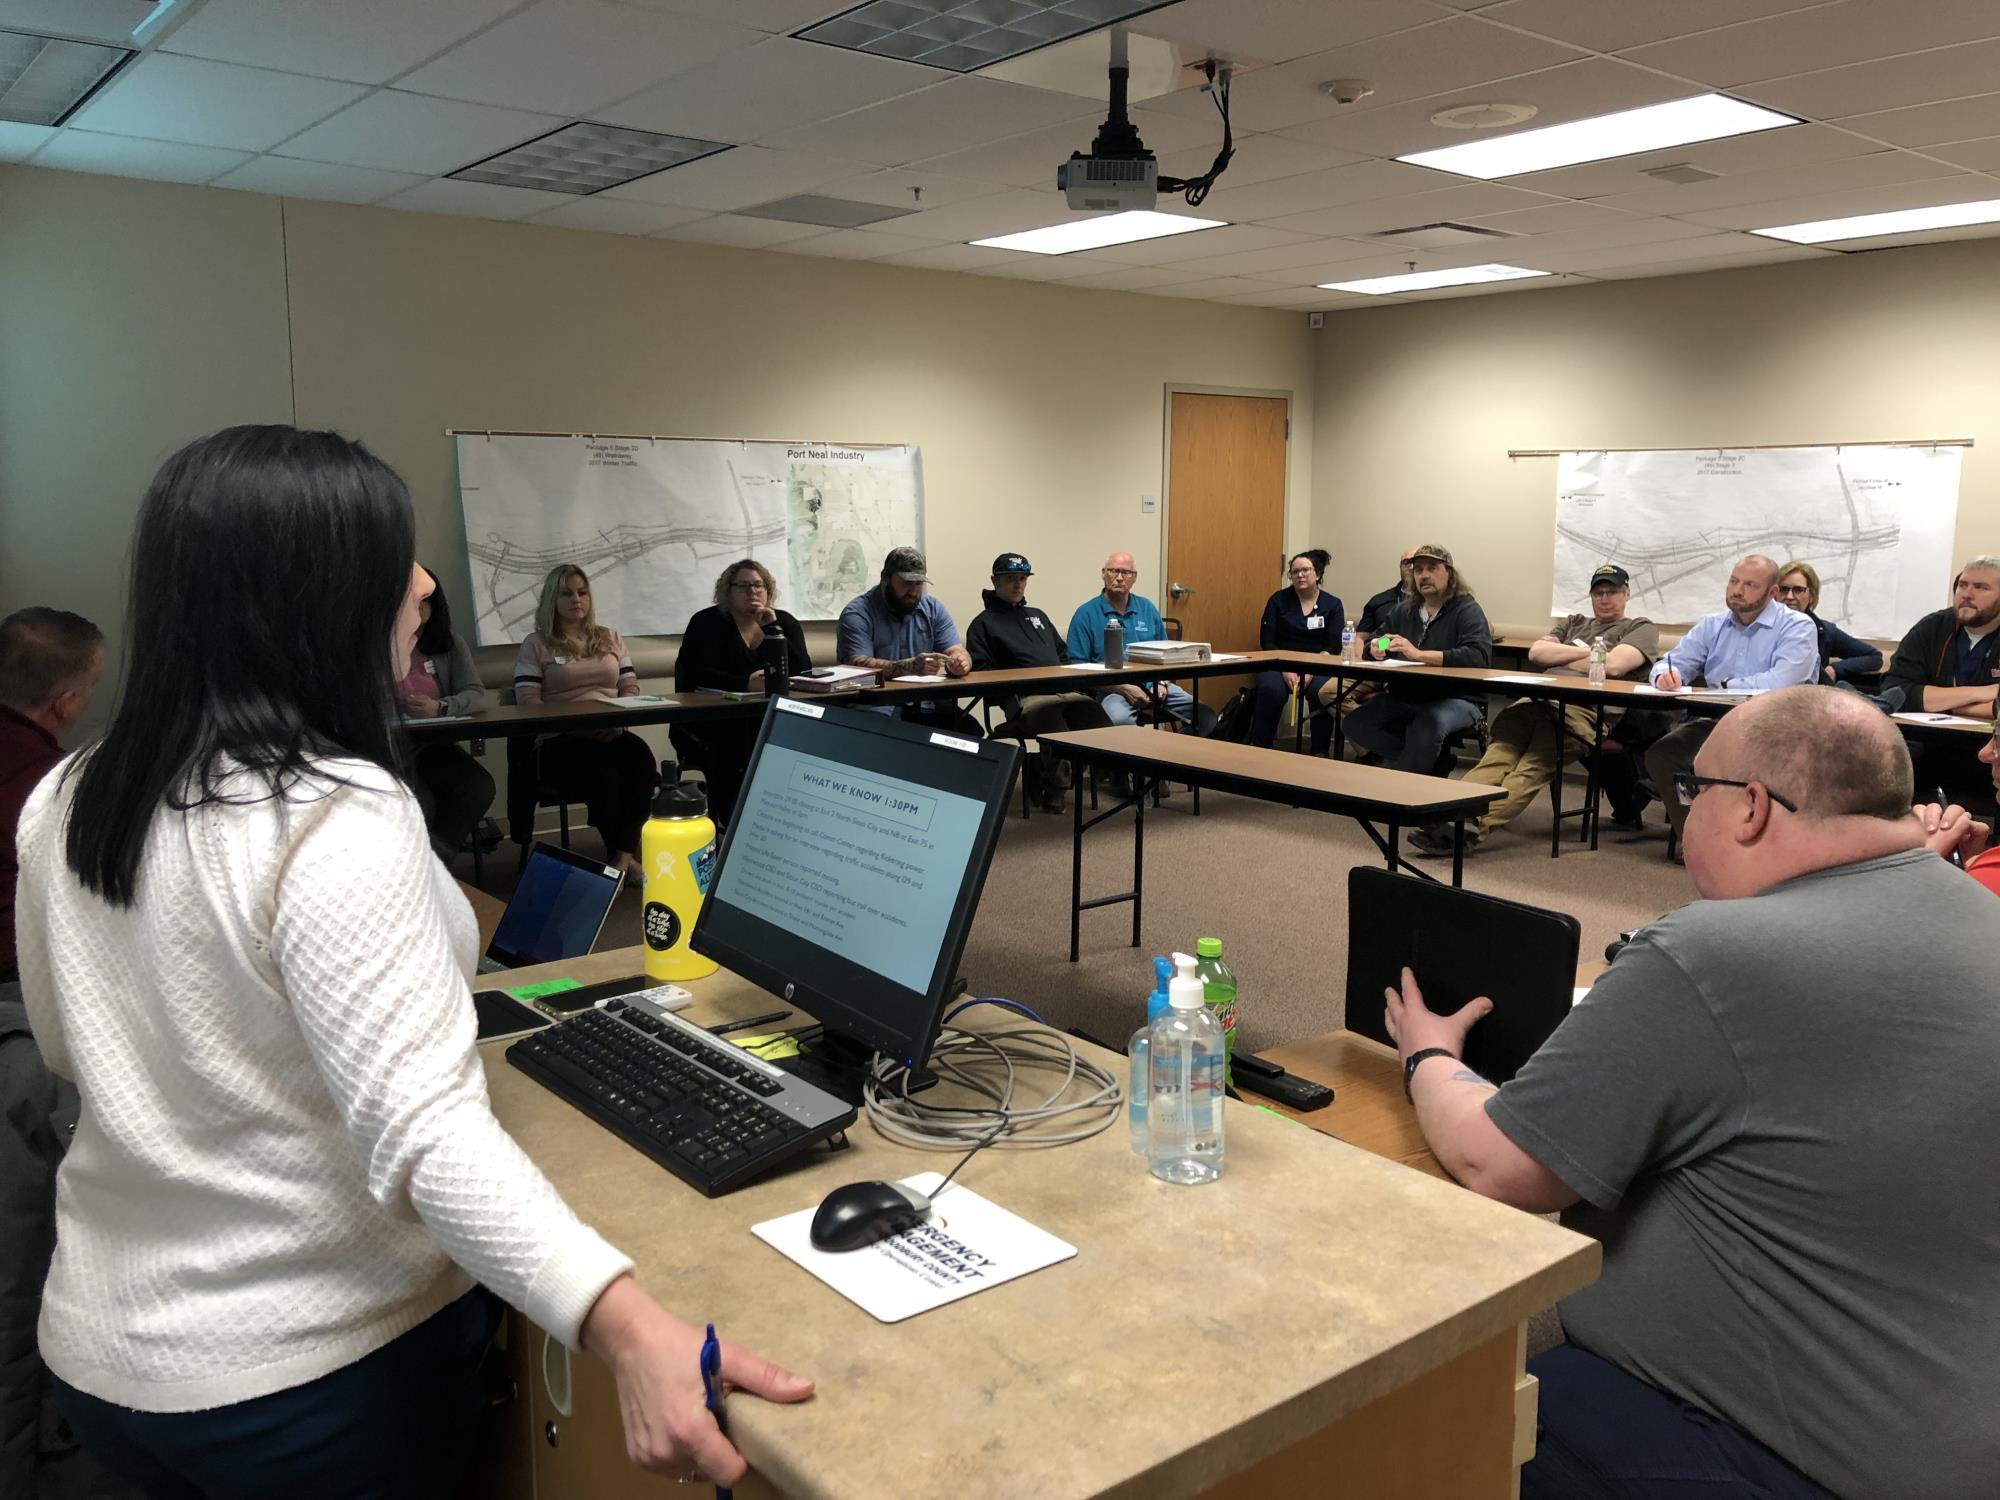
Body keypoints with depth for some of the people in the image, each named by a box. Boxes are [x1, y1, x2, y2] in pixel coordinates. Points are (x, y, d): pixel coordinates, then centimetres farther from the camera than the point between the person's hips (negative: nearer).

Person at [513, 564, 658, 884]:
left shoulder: (610, 639, 21)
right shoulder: (535, 645, 8)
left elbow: (631, 690, 15)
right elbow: (528, 704, -3)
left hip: (611, 734, 3)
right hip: (559, 741, -3)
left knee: (640, 755, -33)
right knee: (603, 768, -37)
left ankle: (624, 854, -28)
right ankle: (622, 854, -18)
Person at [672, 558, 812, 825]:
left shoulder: (785, 623, 11)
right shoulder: (706, 623, 1)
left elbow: (803, 673, -4)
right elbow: (698, 675, -16)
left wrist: (773, 629, -11)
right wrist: (747, 683, -32)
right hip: (712, 724, -3)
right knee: (736, 751, -34)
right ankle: (729, 820, -20)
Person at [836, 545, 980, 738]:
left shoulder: (934, 608, 13)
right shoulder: (857, 613, -4)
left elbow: (956, 651, 7)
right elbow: (857, 665, -17)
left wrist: (960, 662, -20)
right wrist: (910, 667, -31)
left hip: (925, 706, 4)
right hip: (877, 707, -4)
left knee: (970, 729, -23)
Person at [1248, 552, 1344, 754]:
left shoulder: (1332, 604, 7)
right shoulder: (1278, 600, 7)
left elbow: (1333, 647, -1)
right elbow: (1266, 641, 2)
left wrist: (1310, 673, -18)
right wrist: (1285, 669, -15)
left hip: (1317, 667, 0)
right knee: (1271, 690, -33)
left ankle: (1320, 753, -20)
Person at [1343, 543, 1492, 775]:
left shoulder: (1467, 611, -4)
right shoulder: (1403, 611, 16)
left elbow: (1478, 656, -21)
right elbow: (1372, 643, 21)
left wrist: (1419, 654, -28)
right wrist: (1375, 648, -7)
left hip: (1457, 700, -6)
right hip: (1405, 698, 6)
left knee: (1429, 724, -38)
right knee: (1356, 722, -15)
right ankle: (1431, 762, -10)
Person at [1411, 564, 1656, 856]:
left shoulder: (1641, 629, 20)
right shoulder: (1575, 623, 38)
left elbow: (1613, 665, -1)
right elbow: (1536, 652, 20)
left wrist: (1561, 656, 11)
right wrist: (1586, 652, 11)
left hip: (1585, 710, -5)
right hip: (1537, 699, 5)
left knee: (1532, 767, -29)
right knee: (1498, 755, -25)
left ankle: (1474, 829, -48)